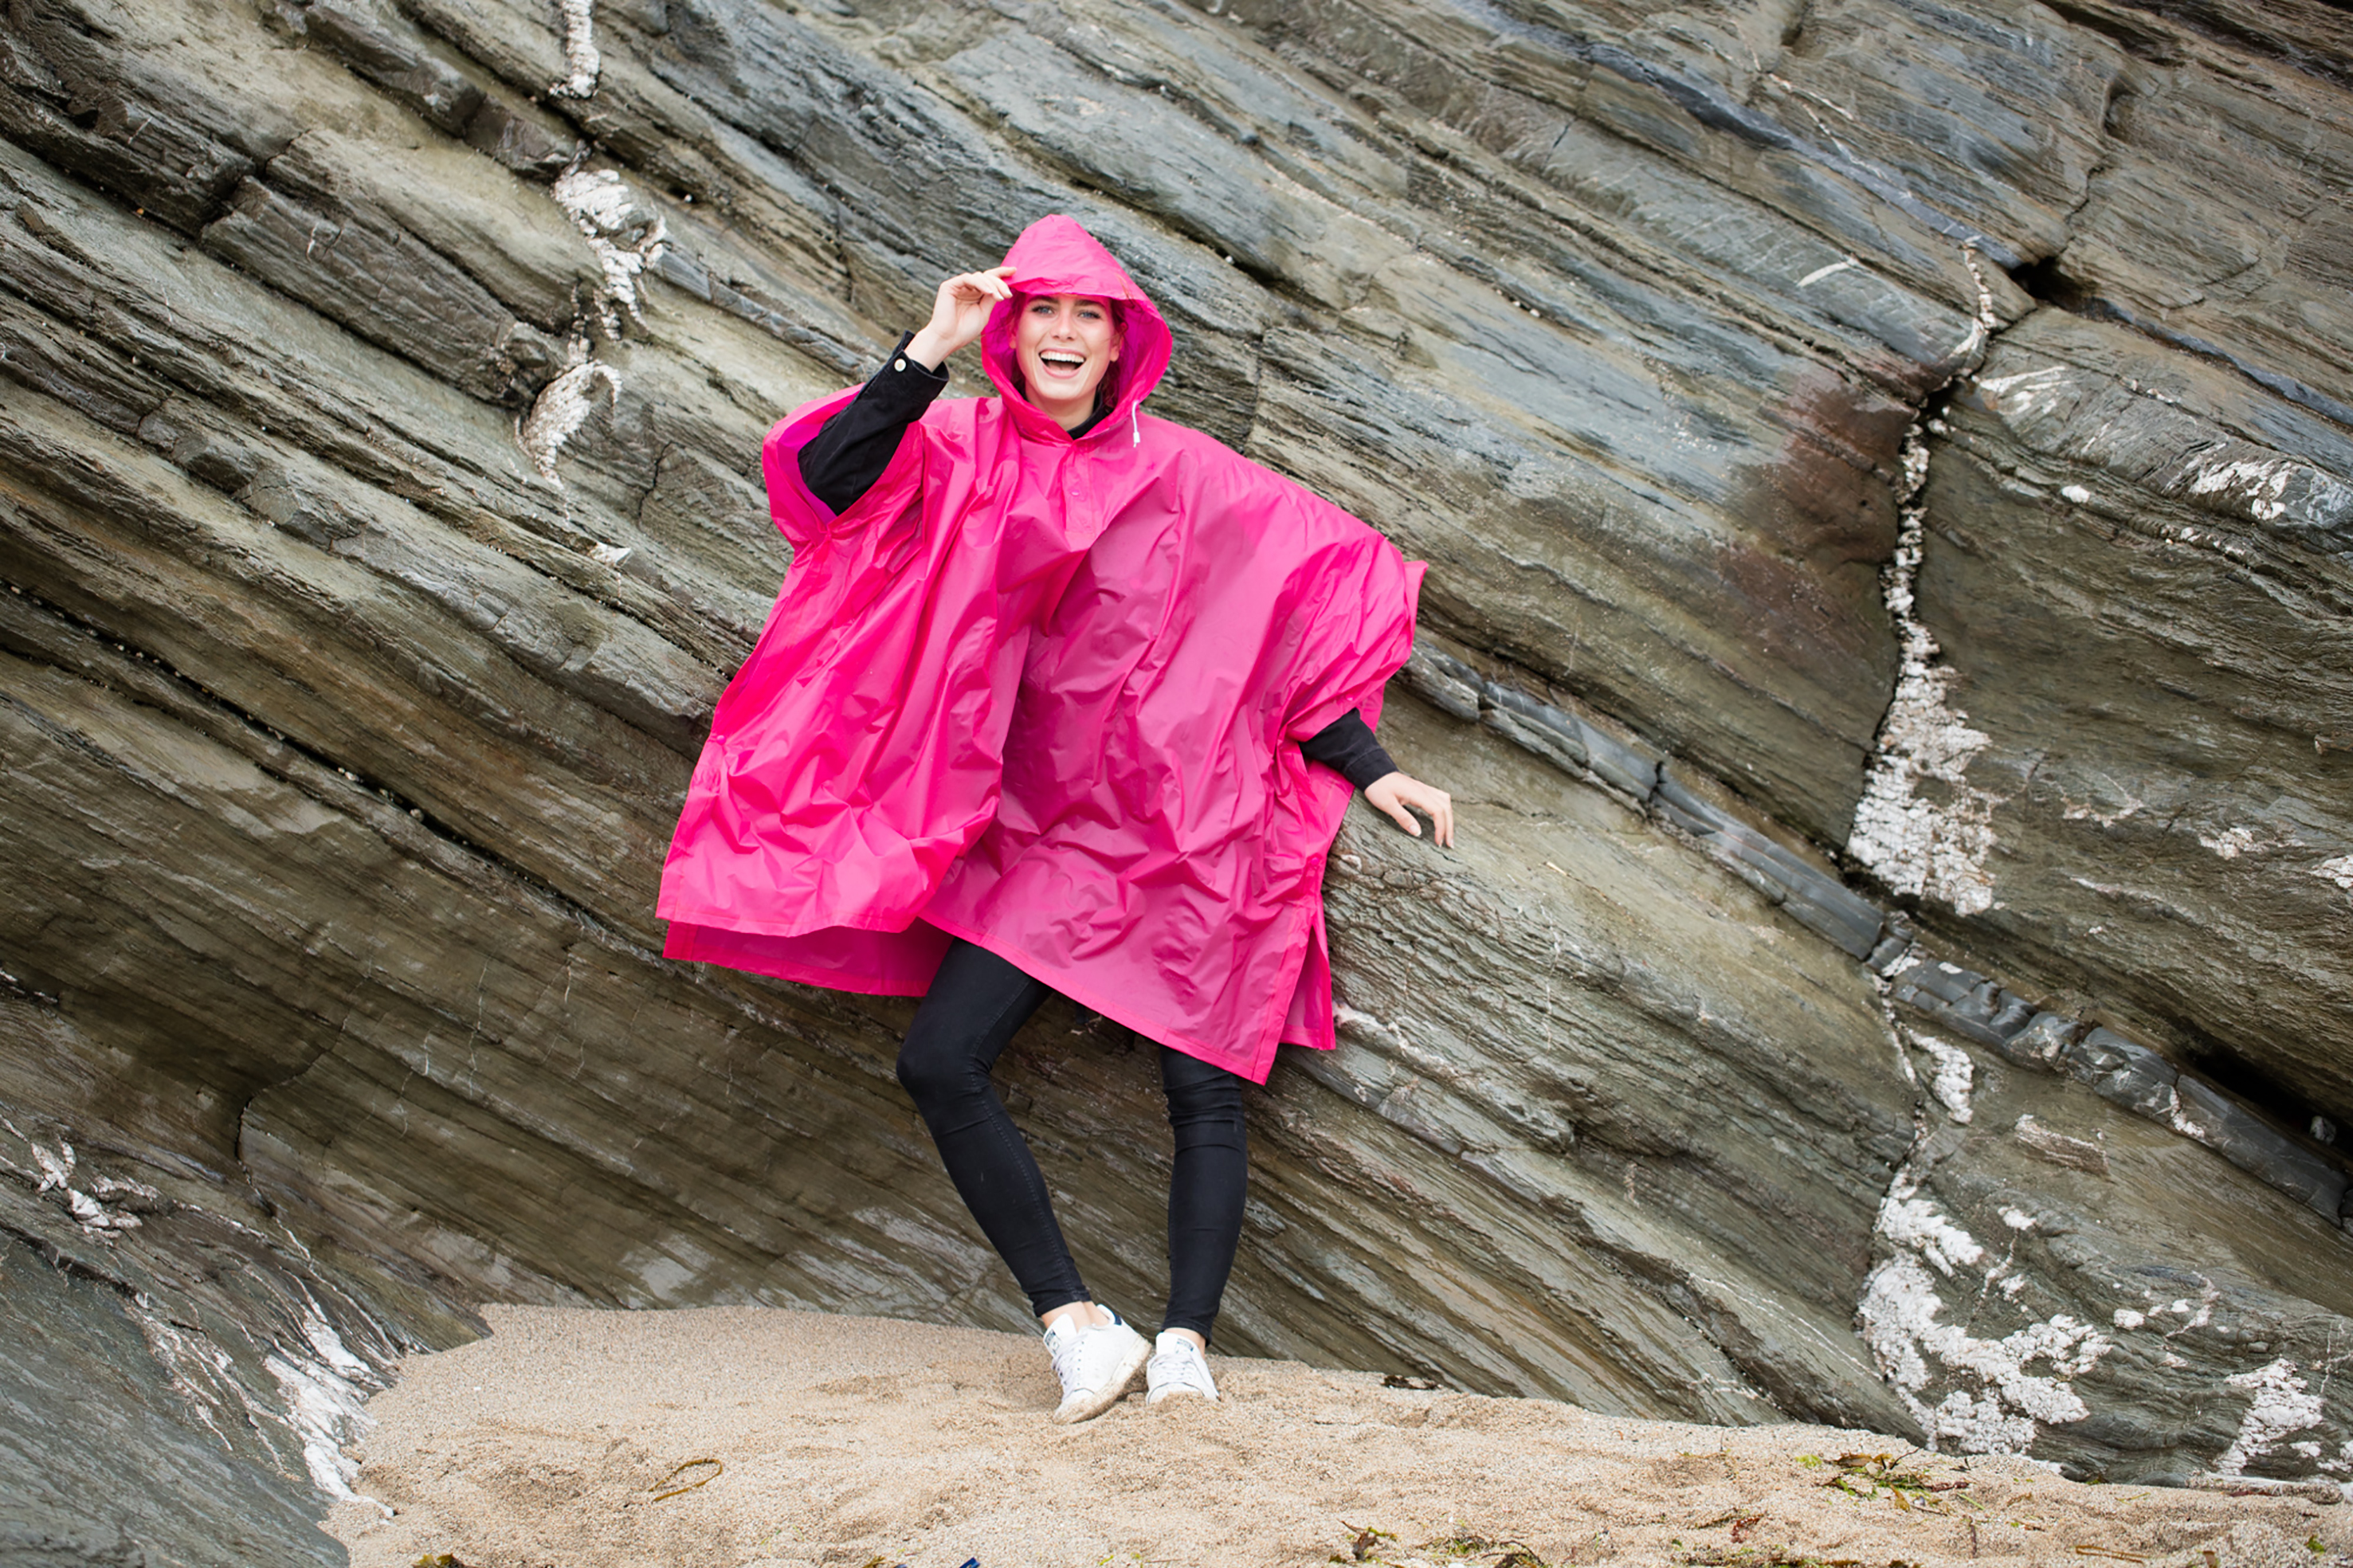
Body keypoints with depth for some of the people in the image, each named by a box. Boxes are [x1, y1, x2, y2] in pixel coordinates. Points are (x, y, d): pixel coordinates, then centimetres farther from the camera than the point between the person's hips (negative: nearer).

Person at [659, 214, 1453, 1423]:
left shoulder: (1179, 472, -1)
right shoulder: (965, 454, 1)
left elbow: (1294, 621, 3)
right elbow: (827, 485, -17)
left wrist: (1372, 773, -1)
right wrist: (927, 353, -23)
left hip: (1189, 835, -1)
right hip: (1042, 836, 1)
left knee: (1205, 1091, -2)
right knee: (939, 1062, -11)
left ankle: (1186, 1343, 4)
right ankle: (1078, 1328, -6)